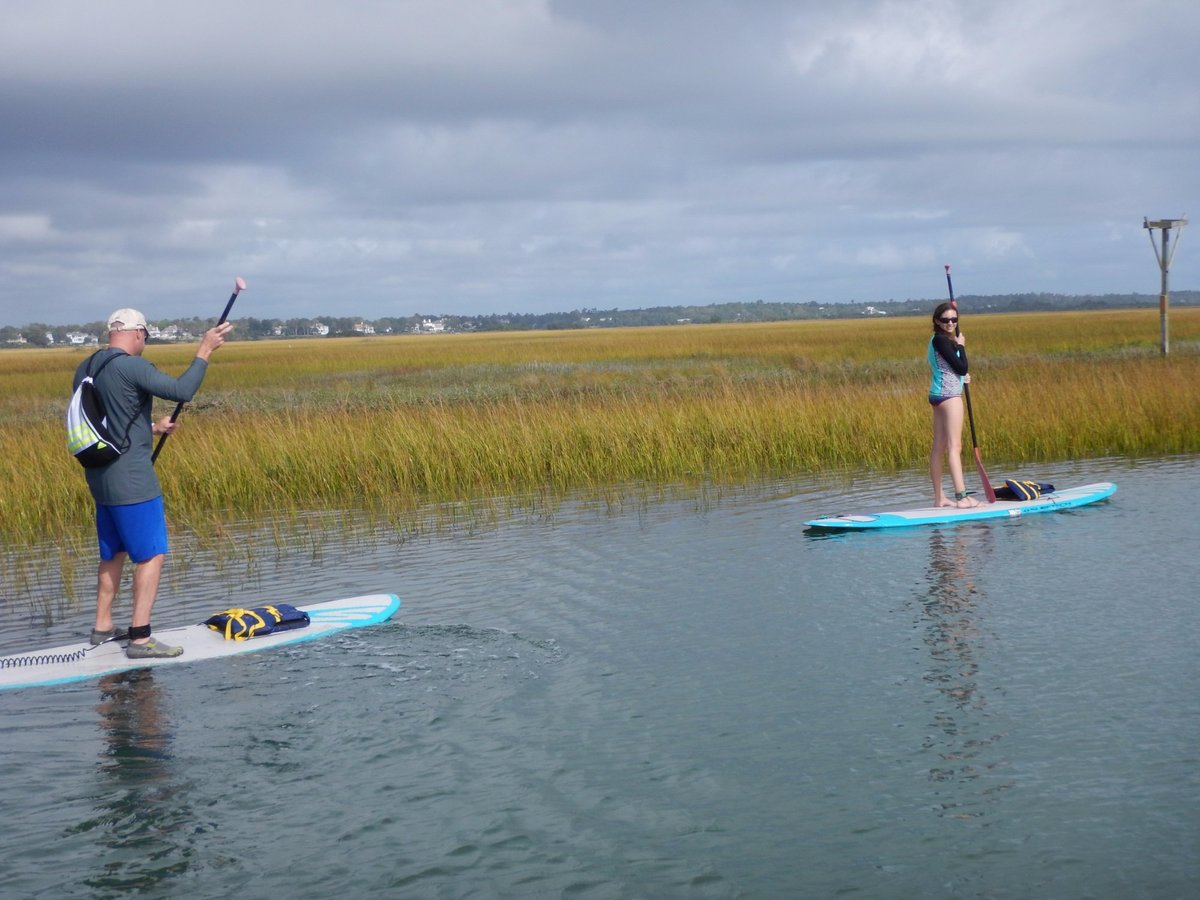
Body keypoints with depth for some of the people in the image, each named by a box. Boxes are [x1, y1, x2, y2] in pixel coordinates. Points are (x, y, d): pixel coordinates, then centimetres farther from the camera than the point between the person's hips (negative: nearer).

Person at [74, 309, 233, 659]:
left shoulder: (85, 370, 10)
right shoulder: (132, 367, -17)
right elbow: (182, 391, -19)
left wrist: (152, 428, 28)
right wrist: (205, 349, -9)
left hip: (100, 478, 9)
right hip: (131, 481, -9)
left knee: (113, 553, 21)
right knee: (152, 555, -3)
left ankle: (102, 627, 29)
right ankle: (140, 639, -5)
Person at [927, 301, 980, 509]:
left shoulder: (938, 340, 15)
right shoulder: (942, 340, -14)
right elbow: (961, 367, -17)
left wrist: (962, 378, 4)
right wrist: (961, 346, -3)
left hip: (938, 395, 10)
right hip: (949, 396, -10)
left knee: (939, 447, 8)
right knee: (954, 446, -12)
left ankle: (939, 498, 11)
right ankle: (961, 497, -15)